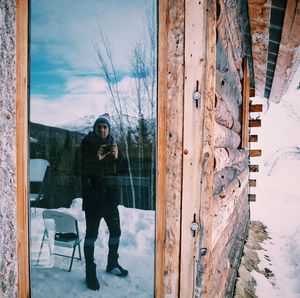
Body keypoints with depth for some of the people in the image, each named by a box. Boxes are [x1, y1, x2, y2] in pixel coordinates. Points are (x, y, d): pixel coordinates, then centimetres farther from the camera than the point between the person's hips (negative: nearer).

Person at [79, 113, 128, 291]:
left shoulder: (113, 144, 5)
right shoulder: (87, 144, -5)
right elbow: (81, 168, -11)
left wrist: (116, 158, -13)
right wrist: (97, 159, -24)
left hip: (110, 196, 4)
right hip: (92, 196, -4)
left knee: (116, 230, 13)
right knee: (91, 233, 1)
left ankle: (112, 264, 33)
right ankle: (90, 272, 15)